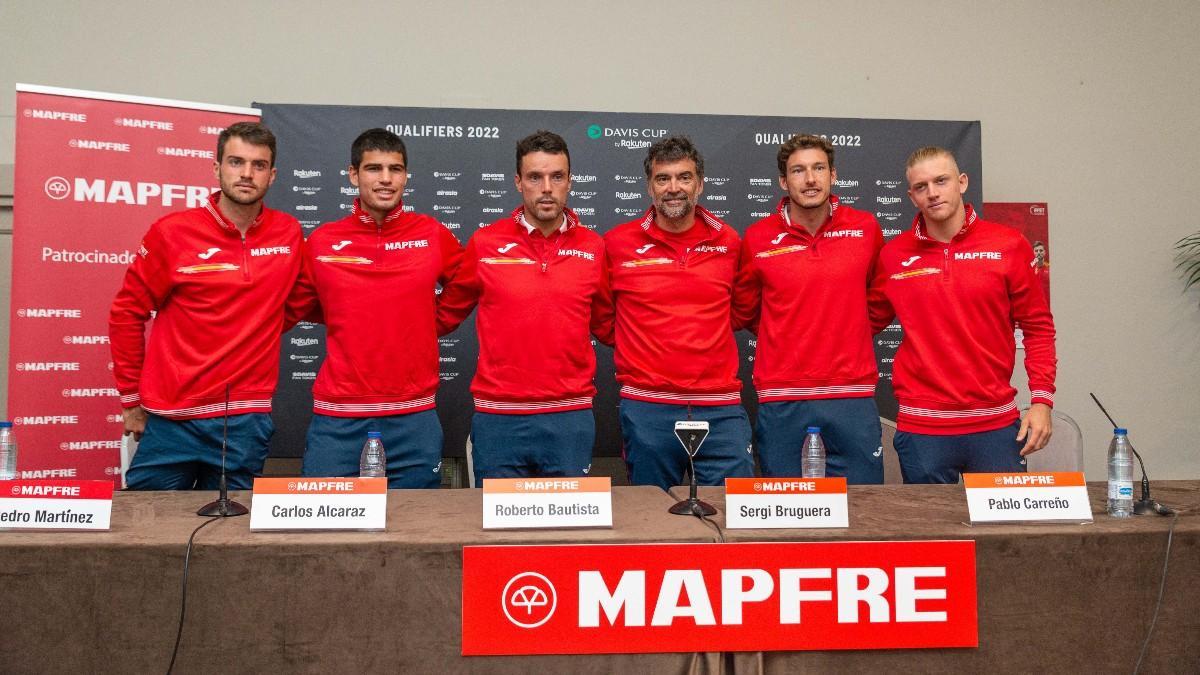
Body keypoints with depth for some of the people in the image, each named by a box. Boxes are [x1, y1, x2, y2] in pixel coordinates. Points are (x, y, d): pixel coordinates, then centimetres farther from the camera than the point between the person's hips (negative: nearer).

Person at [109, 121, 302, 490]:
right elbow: (127, 313, 2)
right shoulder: (173, 232, -5)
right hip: (170, 421, -1)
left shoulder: (289, 234, 2)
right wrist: (132, 400, 3)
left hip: (247, 425, 2)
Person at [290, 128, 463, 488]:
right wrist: (349, 321, 9)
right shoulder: (321, 241, 2)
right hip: (337, 422, 0)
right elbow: (297, 307, 16)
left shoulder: (433, 235, 0)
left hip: (415, 421, 0)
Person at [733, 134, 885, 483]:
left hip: (853, 395, 1)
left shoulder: (866, 228, 3)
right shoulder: (758, 238, 0)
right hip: (781, 399, 0)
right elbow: (743, 311, 13)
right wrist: (785, 335, 9)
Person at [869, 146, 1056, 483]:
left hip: (997, 424, 0)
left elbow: (1038, 326, 4)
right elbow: (868, 322, 11)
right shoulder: (893, 255, 2)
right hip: (921, 429, 0)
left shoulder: (1008, 245, 1)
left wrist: (1042, 399, -3)